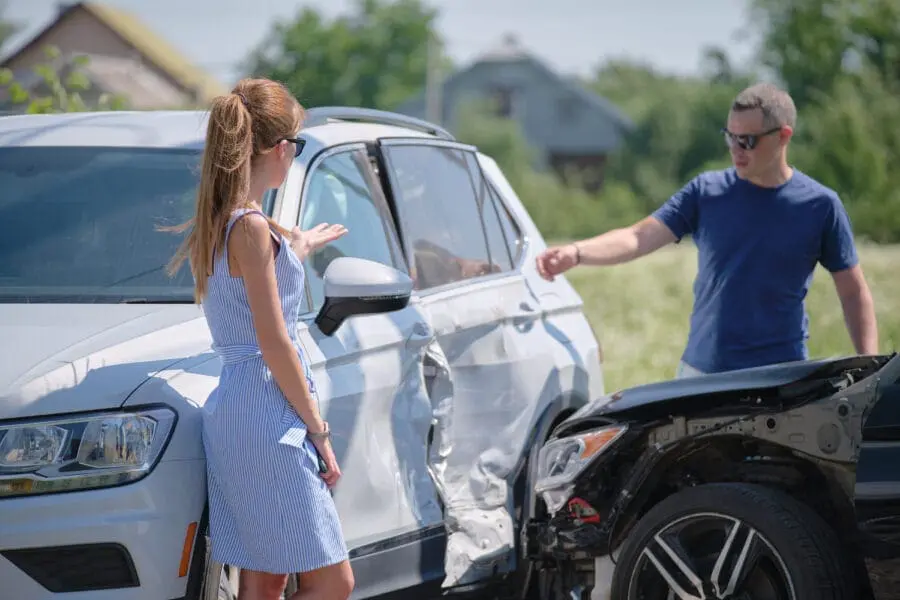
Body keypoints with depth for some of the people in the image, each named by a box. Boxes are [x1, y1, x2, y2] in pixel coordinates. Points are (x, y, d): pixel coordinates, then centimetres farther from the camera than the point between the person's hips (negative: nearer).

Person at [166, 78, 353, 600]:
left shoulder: (217, 222, 13)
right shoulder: (251, 227, -15)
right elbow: (274, 346, -17)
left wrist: (296, 249, 44)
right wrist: (318, 430, -11)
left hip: (234, 412, 10)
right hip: (267, 418, -10)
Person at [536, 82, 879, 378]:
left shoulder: (820, 206, -1)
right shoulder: (706, 192, 3)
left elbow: (854, 292, 4)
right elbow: (639, 237, -6)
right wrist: (576, 252, -23)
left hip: (781, 378, -2)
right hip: (701, 371, 2)